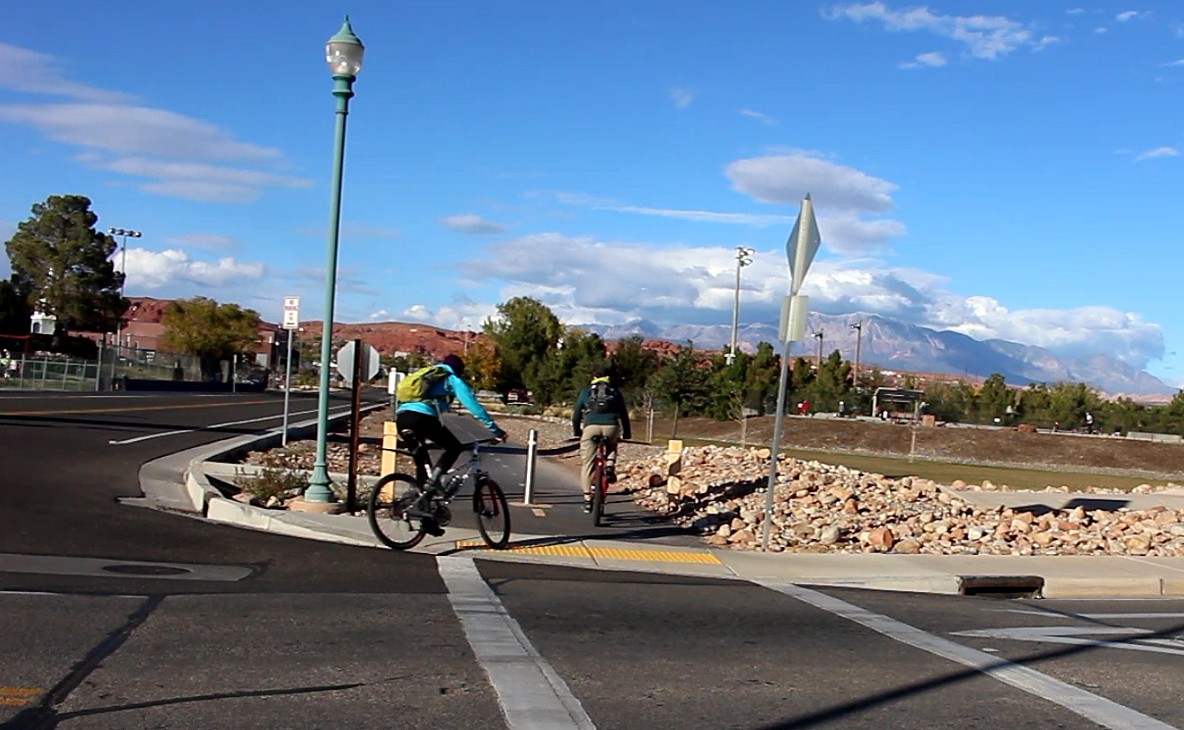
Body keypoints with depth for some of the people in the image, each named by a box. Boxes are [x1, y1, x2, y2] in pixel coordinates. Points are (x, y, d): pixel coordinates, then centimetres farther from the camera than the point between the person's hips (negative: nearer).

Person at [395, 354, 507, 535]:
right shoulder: (453, 380, 16)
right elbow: (474, 407, 9)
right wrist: (496, 430, 10)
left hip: (401, 416, 7)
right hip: (421, 416, -7)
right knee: (455, 447, 12)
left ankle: (427, 519, 17)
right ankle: (433, 480, -10)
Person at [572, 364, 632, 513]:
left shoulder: (586, 392, 21)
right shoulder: (615, 392, 22)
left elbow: (576, 415, 23)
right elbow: (624, 415, 25)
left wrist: (576, 433, 34)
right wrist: (626, 435, 34)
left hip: (590, 427, -1)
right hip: (611, 427, 1)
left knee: (587, 465, 8)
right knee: (612, 446, 34)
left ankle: (587, 498, 3)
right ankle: (609, 467, 8)